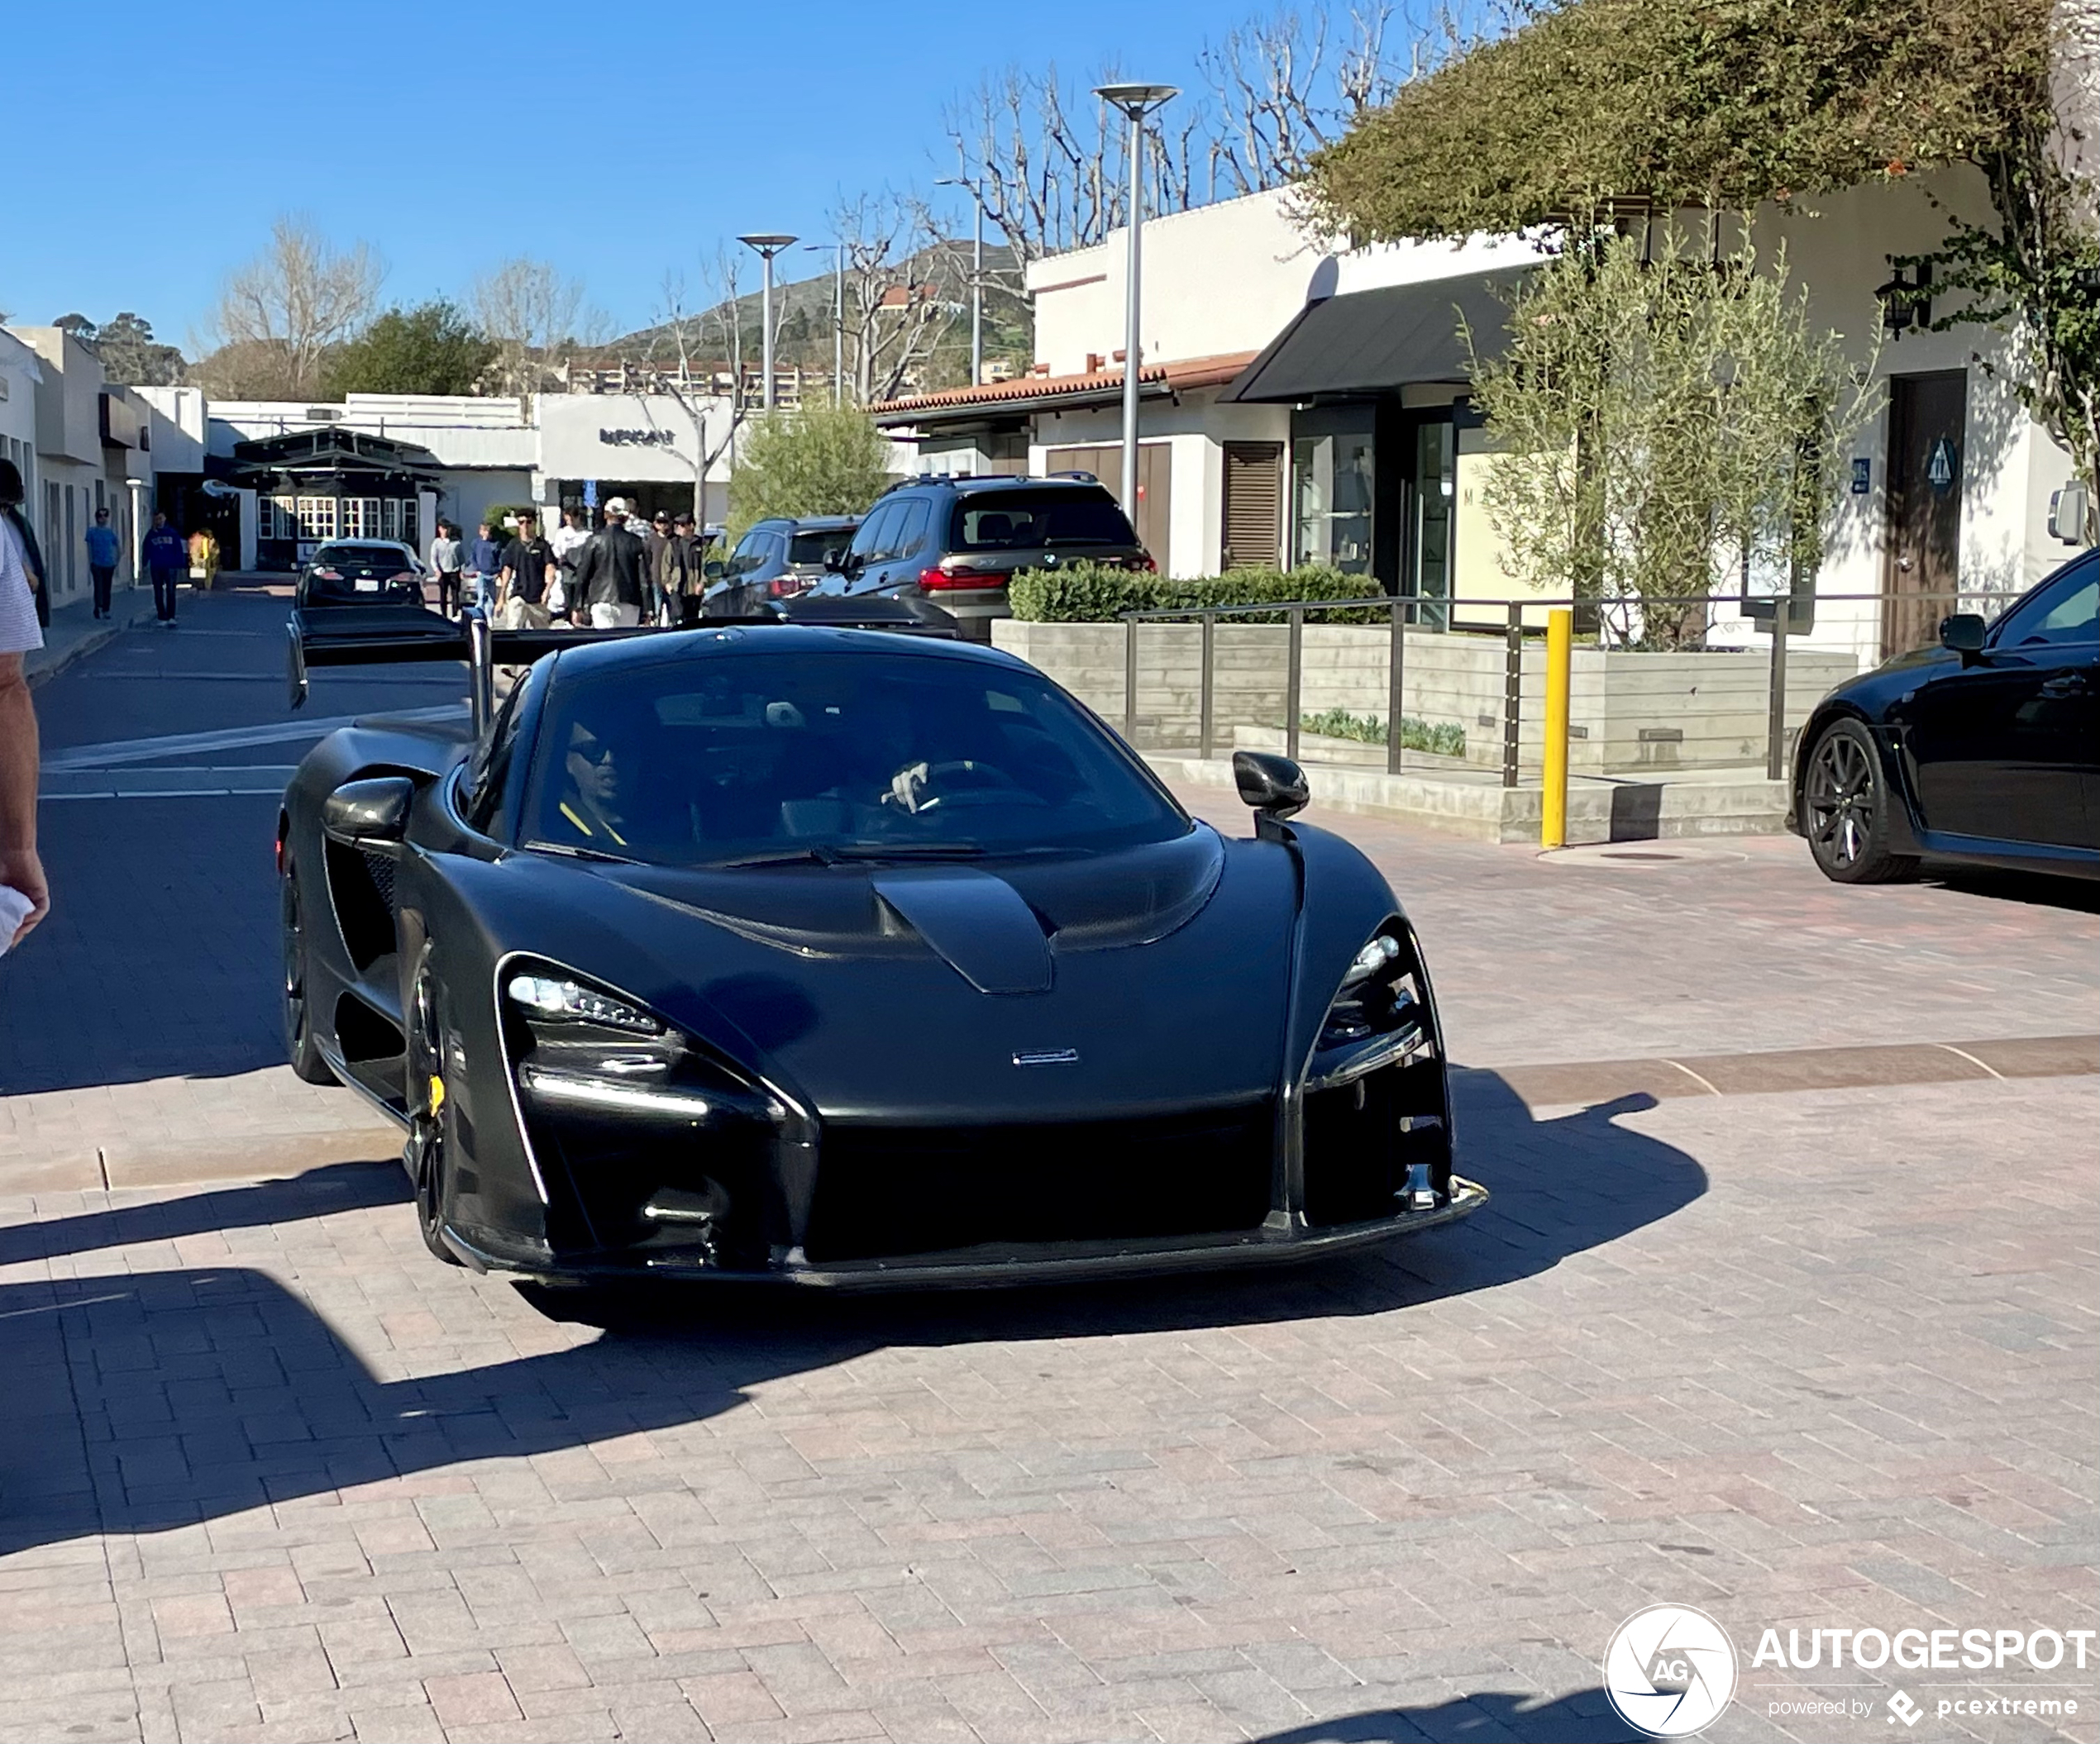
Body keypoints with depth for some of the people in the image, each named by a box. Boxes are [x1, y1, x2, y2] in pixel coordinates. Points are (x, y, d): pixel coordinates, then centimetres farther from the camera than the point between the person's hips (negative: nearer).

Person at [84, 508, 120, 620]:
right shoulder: (92, 531, 1)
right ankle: (98, 608, -16)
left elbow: (115, 548, 12)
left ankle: (106, 610, 14)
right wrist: (90, 563, -1)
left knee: (107, 588, 7)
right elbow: (89, 548, 3)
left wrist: (116, 564, 10)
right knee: (98, 586, -12)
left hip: (109, 564, 2)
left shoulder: (111, 531, 7)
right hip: (97, 564, -2)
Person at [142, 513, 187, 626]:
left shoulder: (172, 533, 4)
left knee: (170, 592, -12)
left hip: (170, 567, -3)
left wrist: (182, 566, 0)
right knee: (158, 594, 5)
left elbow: (179, 550, 5)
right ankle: (162, 618, 11)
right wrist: (145, 565, 1)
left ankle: (171, 617, -16)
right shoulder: (151, 535, 9)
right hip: (156, 568, 3)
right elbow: (147, 552, 11)